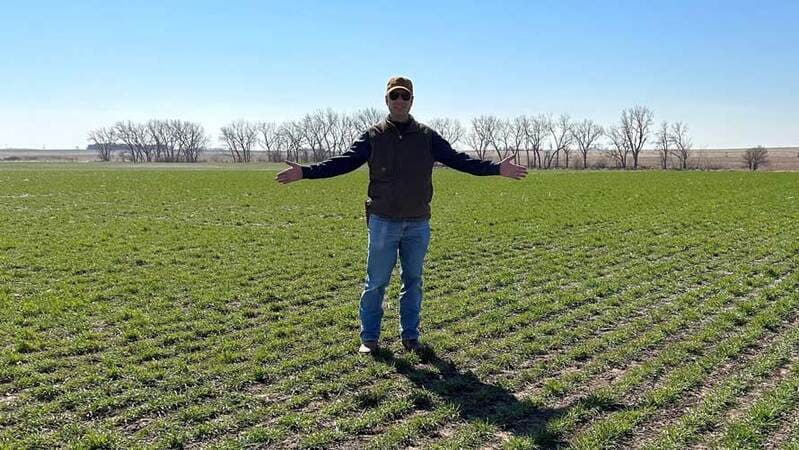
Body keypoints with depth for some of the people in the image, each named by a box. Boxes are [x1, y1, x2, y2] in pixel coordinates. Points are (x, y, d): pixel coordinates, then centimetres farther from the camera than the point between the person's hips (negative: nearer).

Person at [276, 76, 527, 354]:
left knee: (413, 281, 11)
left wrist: (497, 168, -6)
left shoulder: (427, 136, 4)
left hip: (418, 224, 2)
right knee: (376, 282, 4)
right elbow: (343, 162, -5)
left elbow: (458, 160, 2)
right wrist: (305, 172, -17)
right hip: (383, 223, -2)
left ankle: (410, 335, 26)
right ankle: (369, 337, 19)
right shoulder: (373, 136, 0)